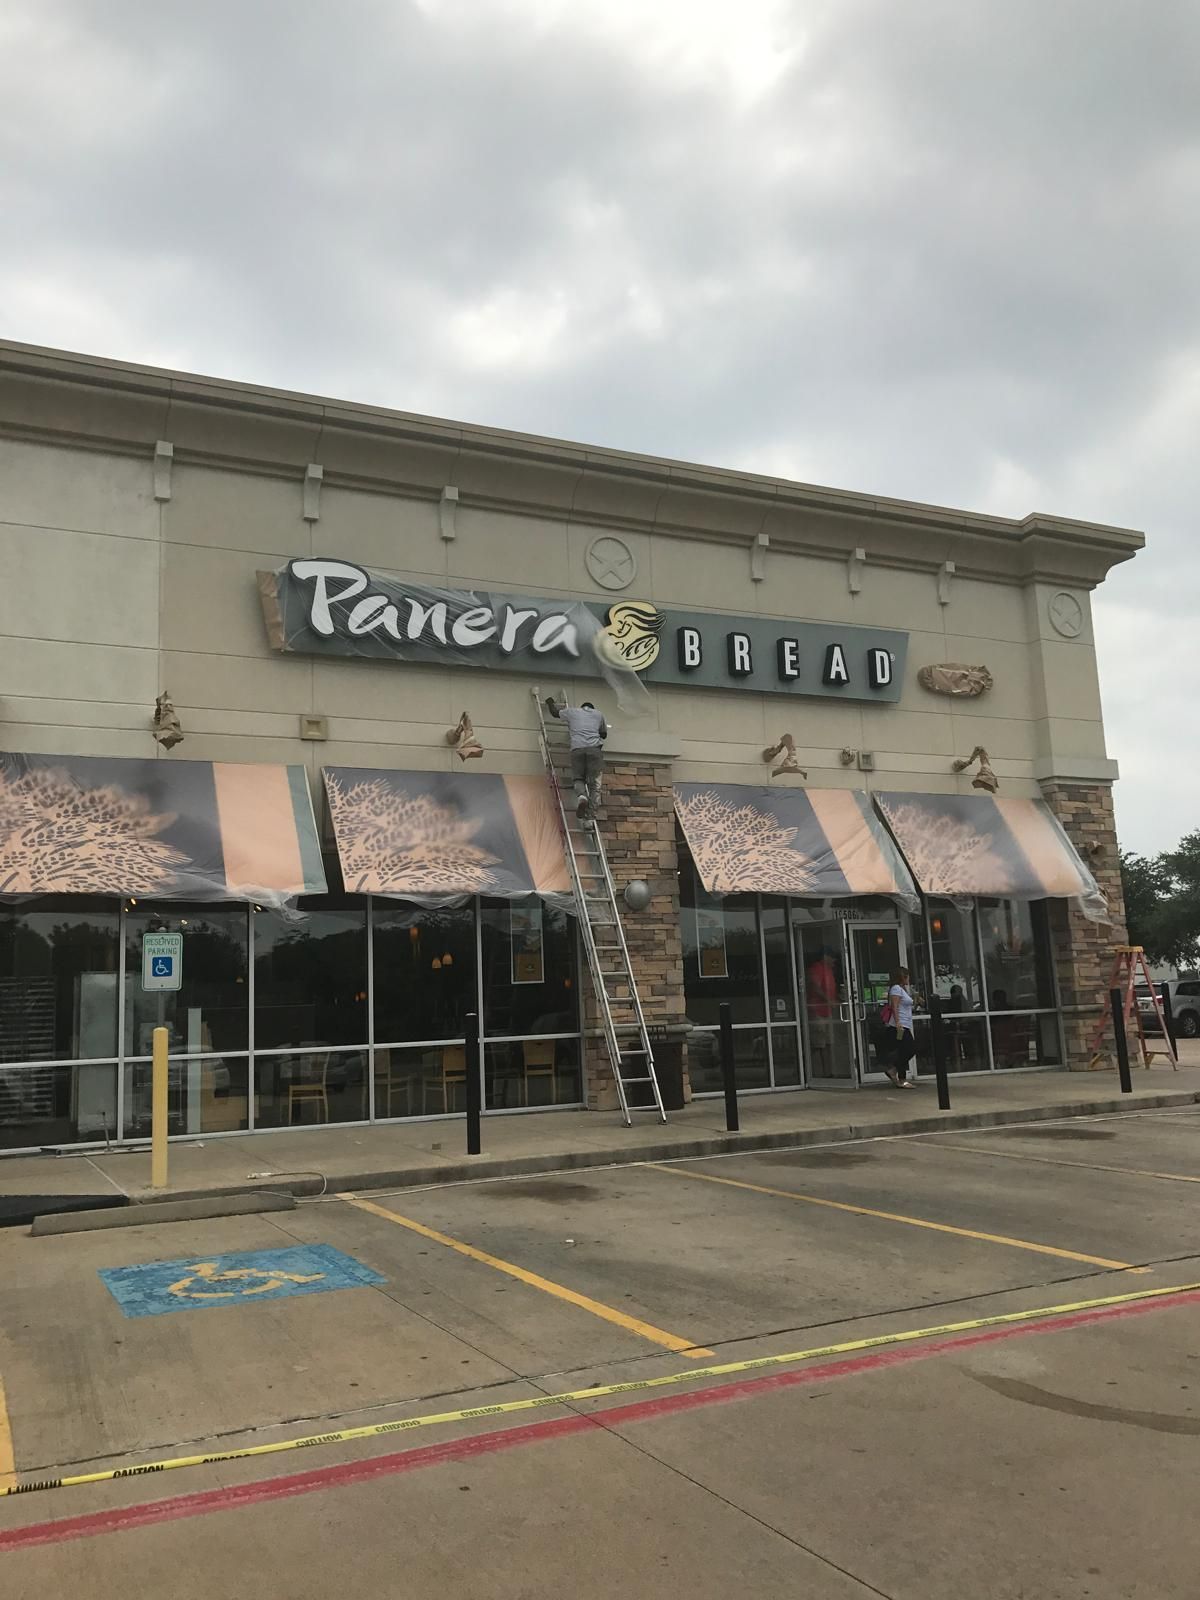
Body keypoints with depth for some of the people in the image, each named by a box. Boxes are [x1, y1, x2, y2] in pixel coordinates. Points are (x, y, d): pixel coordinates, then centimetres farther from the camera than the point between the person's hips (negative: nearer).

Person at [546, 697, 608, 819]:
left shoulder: (572, 711, 22)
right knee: (594, 781, 0)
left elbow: (554, 712, 38)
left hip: (577, 748, 0)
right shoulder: (598, 714, 25)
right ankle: (592, 808, -14)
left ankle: (581, 796, -22)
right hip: (594, 748, 0)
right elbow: (604, 734, 34)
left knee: (579, 778, 9)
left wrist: (550, 702, 58)